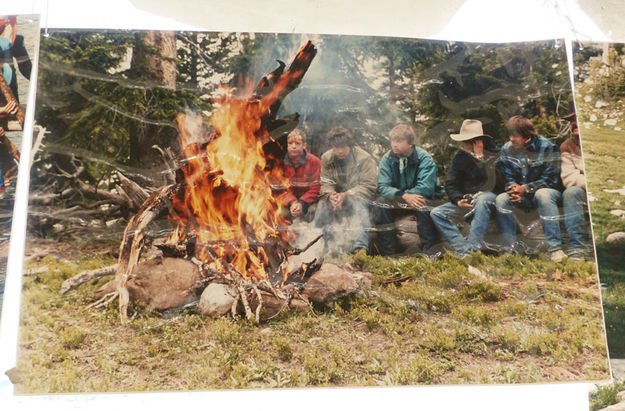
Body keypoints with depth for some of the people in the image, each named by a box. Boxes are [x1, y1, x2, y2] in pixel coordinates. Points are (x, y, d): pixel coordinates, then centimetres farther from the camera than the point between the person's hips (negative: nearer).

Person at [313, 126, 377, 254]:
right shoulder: (326, 158, 2)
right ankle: (330, 245, -23)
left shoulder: (365, 159, -12)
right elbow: (325, 183, 0)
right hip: (336, 195, 3)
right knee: (322, 204, -28)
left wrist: (346, 195, -27)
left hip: (357, 196, -3)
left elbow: (369, 187, -15)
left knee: (359, 203, -37)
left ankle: (360, 246, -46)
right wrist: (330, 195, -25)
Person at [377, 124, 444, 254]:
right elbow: (382, 187, -14)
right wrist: (404, 196, -31)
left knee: (422, 206, -35)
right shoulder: (387, 159, -4)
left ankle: (430, 251, -26)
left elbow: (426, 188, -23)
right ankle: (387, 251, -18)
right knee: (381, 206, -25)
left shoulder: (424, 158, -13)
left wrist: (397, 194, -19)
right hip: (398, 202, 3)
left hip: (422, 198, -3)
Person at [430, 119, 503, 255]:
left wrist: (480, 157, -19)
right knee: (436, 213, -15)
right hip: (466, 200, 5)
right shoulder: (460, 157, 7)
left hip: (489, 197, -4)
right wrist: (458, 200, -14)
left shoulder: (493, 154, -4)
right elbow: (450, 184, 6)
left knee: (482, 200, -40)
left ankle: (473, 248, -42)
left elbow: (493, 183, -17)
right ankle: (463, 249, -29)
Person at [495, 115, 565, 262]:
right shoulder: (506, 149, 1)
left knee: (542, 194, -39)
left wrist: (525, 189, -23)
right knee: (501, 199, -25)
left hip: (548, 191, -4)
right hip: (523, 196, 4)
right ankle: (510, 248, -23)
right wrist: (514, 189, -18)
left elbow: (551, 180, -14)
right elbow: (508, 177, 6)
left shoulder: (547, 147, -12)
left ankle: (555, 248, -38)